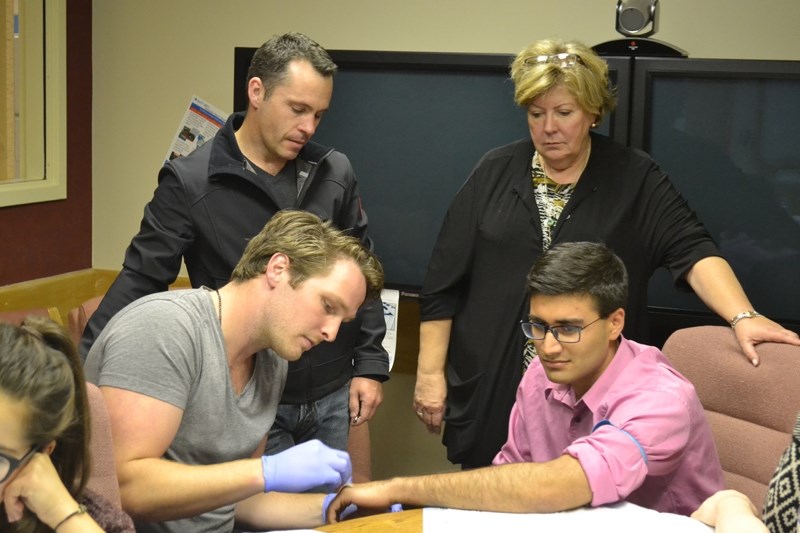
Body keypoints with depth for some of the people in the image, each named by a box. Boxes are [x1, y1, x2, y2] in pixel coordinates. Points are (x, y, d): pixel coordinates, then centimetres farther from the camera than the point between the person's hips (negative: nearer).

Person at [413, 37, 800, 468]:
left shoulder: (634, 179, 2)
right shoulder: (495, 173, 5)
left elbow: (691, 250, -10)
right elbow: (443, 282, 5)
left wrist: (742, 317, -26)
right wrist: (430, 372, 1)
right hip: (488, 392, 1)